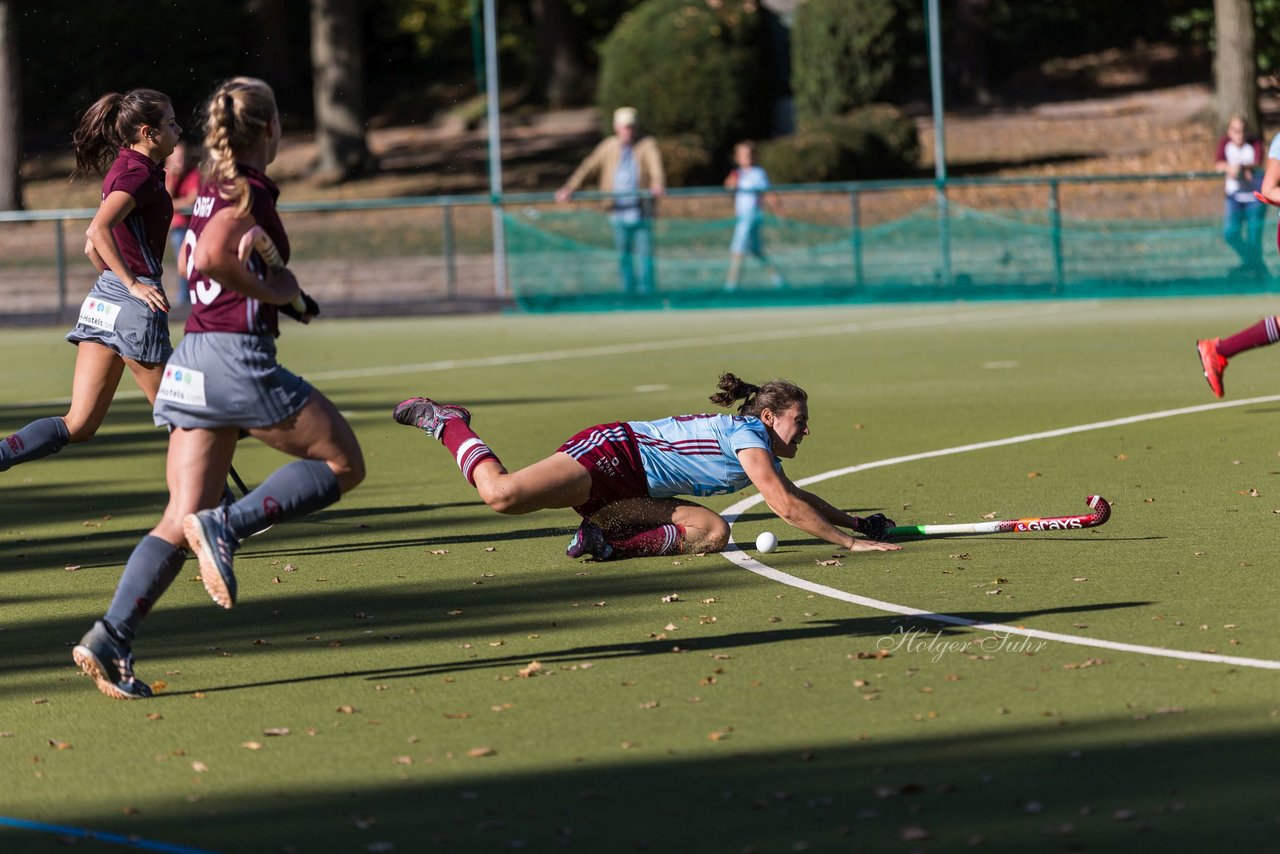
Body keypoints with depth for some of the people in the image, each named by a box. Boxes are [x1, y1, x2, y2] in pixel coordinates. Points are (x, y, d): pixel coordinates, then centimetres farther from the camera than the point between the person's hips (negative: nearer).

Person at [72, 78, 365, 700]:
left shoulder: (213, 186, 16)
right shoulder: (250, 189, -8)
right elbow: (211, 257, -24)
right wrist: (271, 291, -10)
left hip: (191, 362, 8)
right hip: (239, 356, -8)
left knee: (182, 519, 3)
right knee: (343, 464, 6)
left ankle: (110, 638, -12)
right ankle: (226, 525, -11)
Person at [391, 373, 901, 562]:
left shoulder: (762, 457, 18)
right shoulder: (746, 432, -11)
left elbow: (800, 499, 36)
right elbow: (785, 506, -21)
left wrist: (858, 523, 28)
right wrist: (849, 542, -19)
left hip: (631, 494, 10)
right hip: (610, 453, -10)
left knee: (713, 532, -11)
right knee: (503, 495, -29)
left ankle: (607, 541, -12)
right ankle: (446, 423, -1)